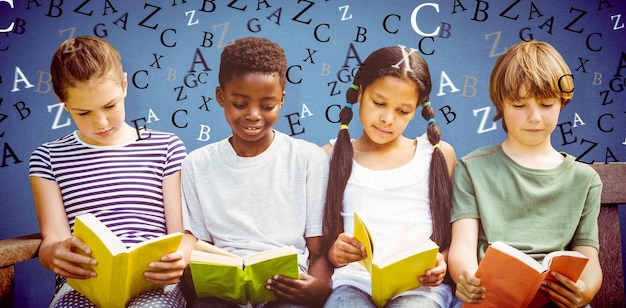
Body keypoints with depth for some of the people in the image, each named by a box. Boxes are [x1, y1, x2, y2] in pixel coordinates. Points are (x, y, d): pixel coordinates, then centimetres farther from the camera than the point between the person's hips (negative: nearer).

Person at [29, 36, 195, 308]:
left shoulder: (166, 147, 10)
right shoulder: (48, 158, 13)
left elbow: (183, 232, 5)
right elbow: (53, 239, 4)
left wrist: (179, 256, -20)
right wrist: (53, 254, -22)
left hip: (153, 281, 0)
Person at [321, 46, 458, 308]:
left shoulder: (438, 155, 11)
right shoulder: (333, 156, 10)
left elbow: (452, 235, 12)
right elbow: (322, 236, 10)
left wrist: (441, 262, -8)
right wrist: (333, 251, -12)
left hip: (420, 285, 1)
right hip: (354, 281, 0)